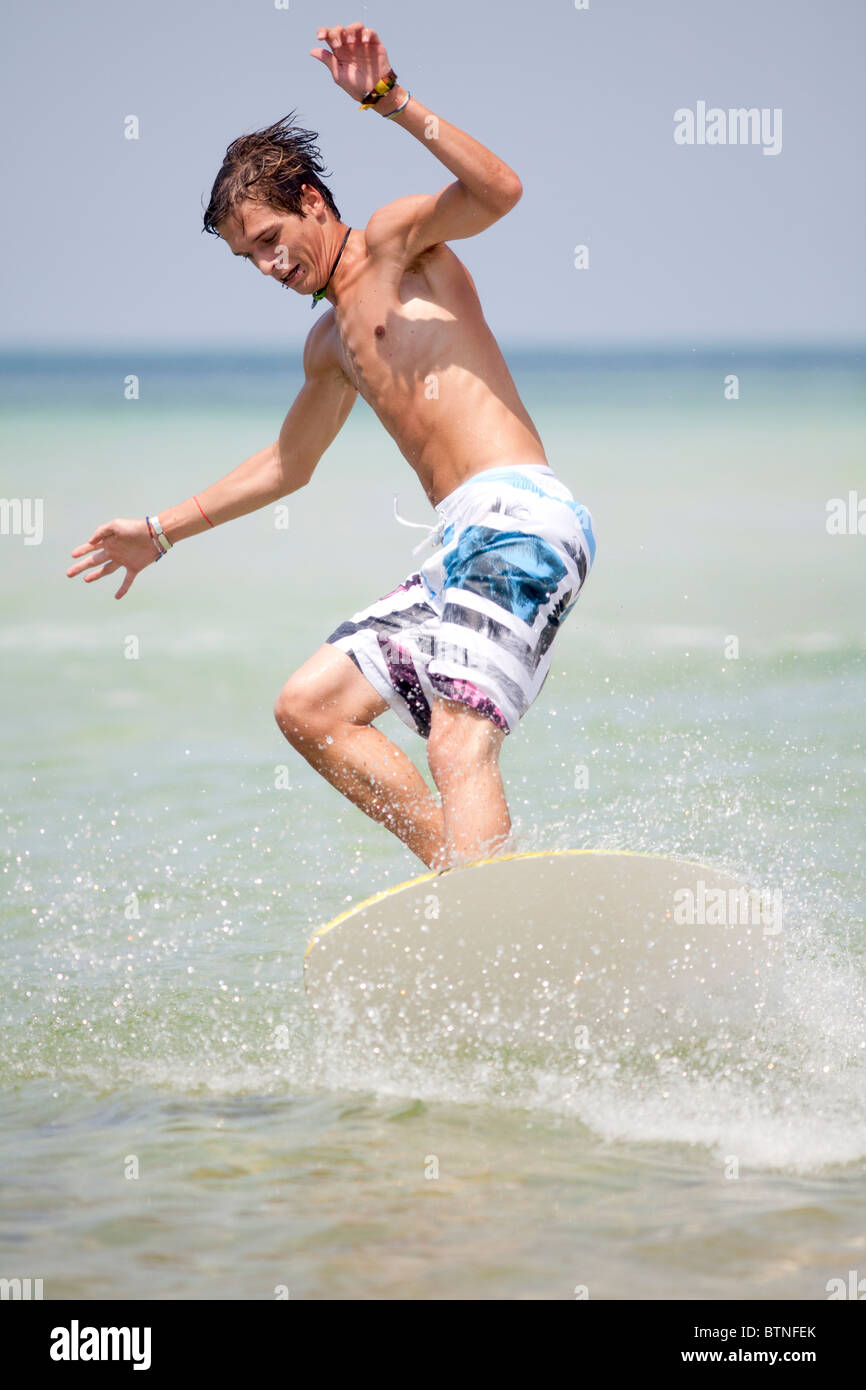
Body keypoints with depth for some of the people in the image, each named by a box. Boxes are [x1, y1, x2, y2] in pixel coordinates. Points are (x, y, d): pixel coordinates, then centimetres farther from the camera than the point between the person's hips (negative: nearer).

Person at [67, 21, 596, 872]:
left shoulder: (396, 239, 3)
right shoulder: (330, 346, 27)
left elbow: (498, 192, -18)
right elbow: (287, 464, 41)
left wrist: (391, 102, -26)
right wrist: (162, 532, 45)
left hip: (518, 518, -10)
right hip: (457, 546, 10)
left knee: (458, 744, -23)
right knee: (309, 707, 7)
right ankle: (466, 884, -2)